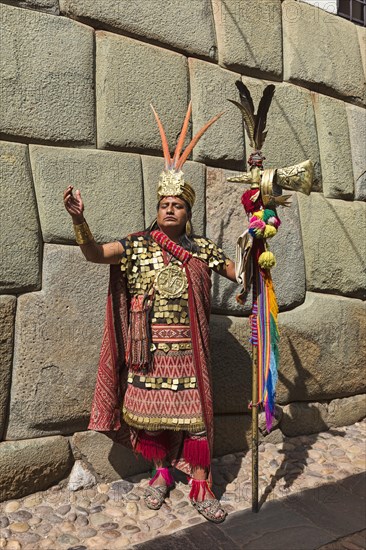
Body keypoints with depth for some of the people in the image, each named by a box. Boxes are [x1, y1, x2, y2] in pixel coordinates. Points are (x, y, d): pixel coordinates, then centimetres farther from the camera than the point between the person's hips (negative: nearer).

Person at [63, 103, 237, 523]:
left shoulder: (201, 249, 4)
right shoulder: (138, 245, 1)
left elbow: (240, 273, 6)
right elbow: (94, 254, -11)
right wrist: (78, 220, -27)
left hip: (187, 346, 0)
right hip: (149, 346, 0)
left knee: (194, 412, 4)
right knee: (150, 410, 11)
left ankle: (200, 487, 20)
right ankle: (161, 472, 36)